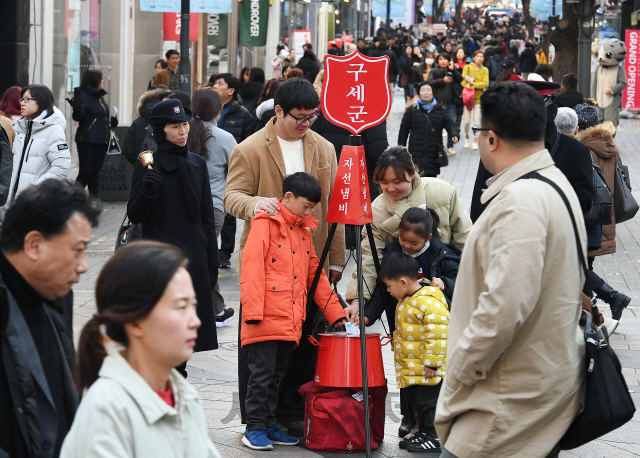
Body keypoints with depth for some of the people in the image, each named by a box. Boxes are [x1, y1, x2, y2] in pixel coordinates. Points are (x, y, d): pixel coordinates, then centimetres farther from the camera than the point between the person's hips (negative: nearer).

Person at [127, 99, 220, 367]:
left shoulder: (197, 164, 10)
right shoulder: (147, 166, -3)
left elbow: (207, 217, 13)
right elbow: (135, 216, -4)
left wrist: (212, 262, 9)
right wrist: (146, 191, -23)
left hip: (194, 255, 4)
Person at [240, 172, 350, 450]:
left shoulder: (303, 231, 19)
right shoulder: (265, 224, -4)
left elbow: (315, 275, 22)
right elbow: (251, 268, -12)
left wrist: (336, 315, 18)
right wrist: (252, 310, -19)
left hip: (290, 321, 7)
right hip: (265, 319, -7)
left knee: (277, 373, 11)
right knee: (262, 372, -5)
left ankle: (270, 425, 18)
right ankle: (255, 427, 2)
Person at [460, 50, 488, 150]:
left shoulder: (485, 70, 5)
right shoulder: (467, 67, 2)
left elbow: (485, 84, -8)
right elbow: (463, 80, -6)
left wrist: (473, 83, -17)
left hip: (478, 97, 0)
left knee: (476, 119, -5)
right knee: (467, 120, 1)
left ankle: (475, 141, 4)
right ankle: (467, 137, 25)